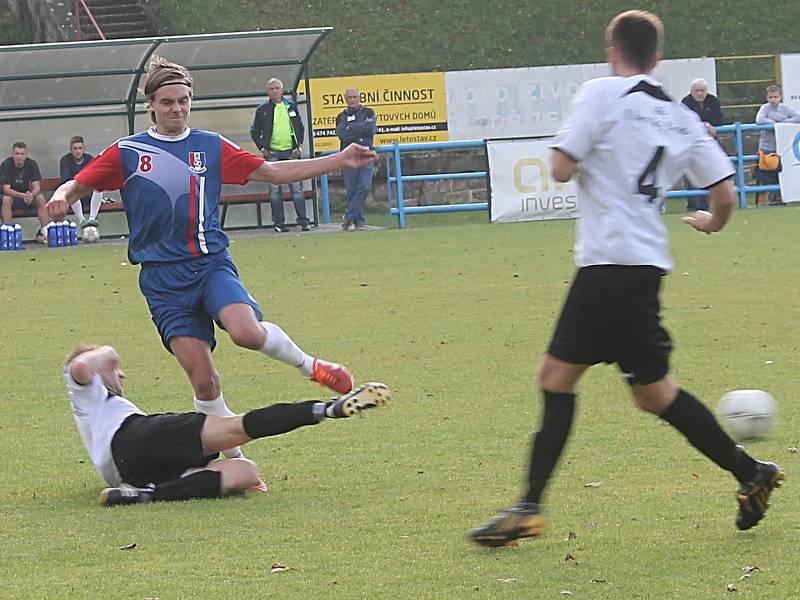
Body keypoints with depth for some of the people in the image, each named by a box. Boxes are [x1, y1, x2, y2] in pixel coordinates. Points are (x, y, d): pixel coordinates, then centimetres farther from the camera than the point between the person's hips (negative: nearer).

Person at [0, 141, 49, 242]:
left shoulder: (32, 164, -12)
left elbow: (37, 187, -17)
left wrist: (31, 195, -41)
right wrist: (23, 195, -41)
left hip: (28, 195, 2)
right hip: (11, 195, -2)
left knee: (40, 198, -25)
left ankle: (45, 232, -21)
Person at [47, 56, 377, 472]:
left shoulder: (211, 147, 10)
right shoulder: (127, 152, 6)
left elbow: (271, 172, 13)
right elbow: (79, 185, 7)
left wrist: (339, 161, 8)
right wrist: (61, 196, -18)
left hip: (211, 262, 0)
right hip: (162, 278, 0)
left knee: (246, 332, -29)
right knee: (203, 381, -8)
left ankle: (308, 364, -1)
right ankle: (233, 457, 7)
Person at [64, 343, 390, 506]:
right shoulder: (85, 390, 27)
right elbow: (80, 366, -1)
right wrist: (103, 353, 19)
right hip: (135, 437, -7)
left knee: (245, 473, -12)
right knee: (239, 427, -21)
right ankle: (326, 410, -39)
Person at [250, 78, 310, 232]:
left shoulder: (291, 106, 10)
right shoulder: (262, 109, 4)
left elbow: (300, 127, 18)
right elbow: (254, 131, 10)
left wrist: (298, 146, 6)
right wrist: (262, 148, -1)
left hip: (291, 152, 1)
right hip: (272, 153, -1)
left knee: (296, 187, -2)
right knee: (275, 188, 0)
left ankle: (303, 221, 0)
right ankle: (279, 222, 3)